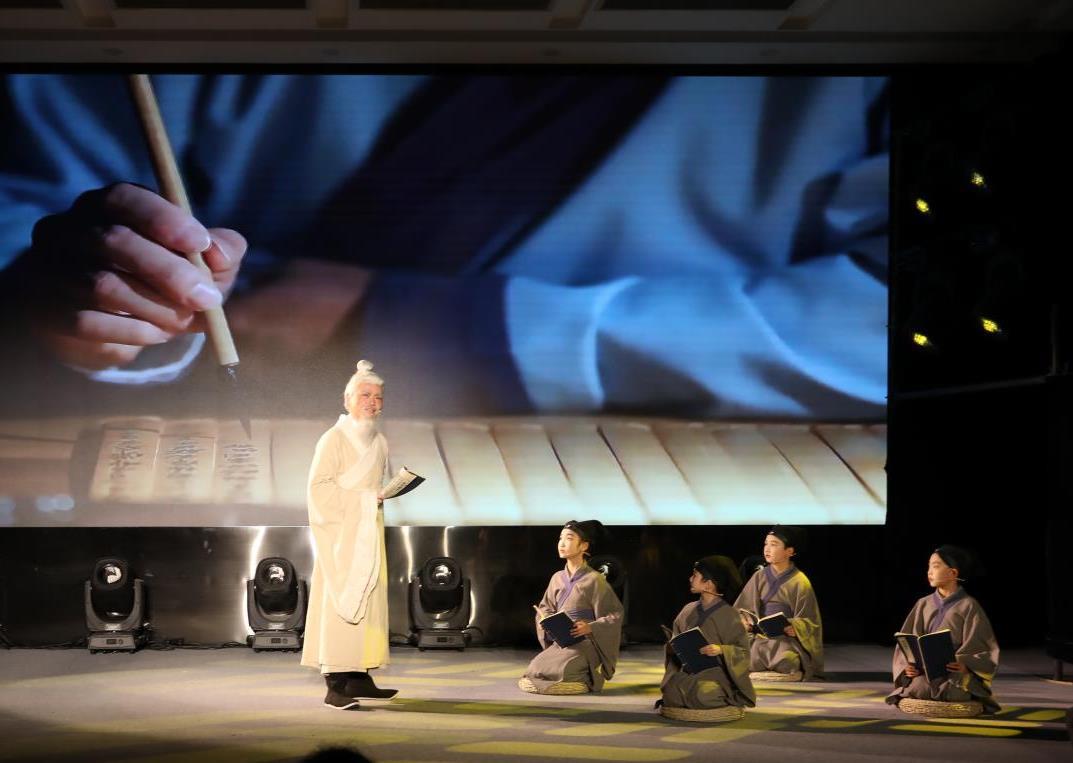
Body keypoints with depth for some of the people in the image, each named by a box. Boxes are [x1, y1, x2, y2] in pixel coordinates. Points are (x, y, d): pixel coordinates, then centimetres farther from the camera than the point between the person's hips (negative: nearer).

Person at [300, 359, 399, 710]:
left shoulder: (379, 442, 14)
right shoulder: (334, 438, -9)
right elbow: (320, 484, -14)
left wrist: (381, 496, 3)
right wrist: (363, 499, -16)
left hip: (370, 534, 8)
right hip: (341, 533, -8)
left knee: (369, 601, 7)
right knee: (340, 602, -11)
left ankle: (359, 677, 14)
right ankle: (335, 686, -13)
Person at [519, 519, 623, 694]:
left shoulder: (594, 579, -7)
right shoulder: (557, 578, 9)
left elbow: (615, 614, -7)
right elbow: (546, 608, 21)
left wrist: (590, 627, -21)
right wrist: (544, 619, -2)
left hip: (585, 643, -5)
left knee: (562, 670, -32)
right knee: (535, 668, -19)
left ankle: (590, 677, 2)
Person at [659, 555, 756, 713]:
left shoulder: (728, 614, -6)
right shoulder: (689, 610, 9)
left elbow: (743, 651, -6)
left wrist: (721, 650, -23)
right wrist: (673, 647, -4)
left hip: (717, 671, -3)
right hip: (689, 671, 4)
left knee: (703, 695, -33)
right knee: (672, 694, -26)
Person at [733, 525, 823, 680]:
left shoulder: (799, 582, -2)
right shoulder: (760, 577, 7)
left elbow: (808, 621, -1)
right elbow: (742, 609, 11)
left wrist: (795, 628, -22)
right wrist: (744, 622, -12)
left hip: (787, 637, -2)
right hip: (760, 636, 2)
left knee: (785, 663, -33)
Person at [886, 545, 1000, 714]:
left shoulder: (968, 606, -1)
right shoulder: (923, 605, 12)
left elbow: (983, 650, -4)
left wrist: (966, 665, -25)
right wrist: (908, 666, -12)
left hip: (958, 674, -2)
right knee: (916, 686, -33)